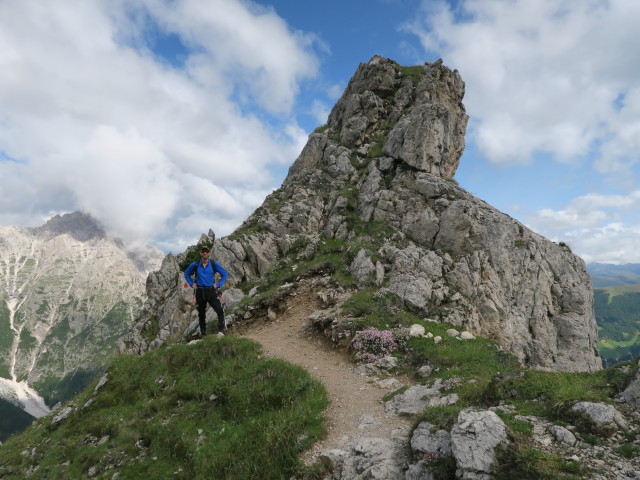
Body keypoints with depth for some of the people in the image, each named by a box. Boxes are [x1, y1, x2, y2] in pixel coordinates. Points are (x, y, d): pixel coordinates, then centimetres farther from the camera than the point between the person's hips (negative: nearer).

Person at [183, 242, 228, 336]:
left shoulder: (214, 264, -1)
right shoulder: (195, 265, 1)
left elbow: (225, 274, 9)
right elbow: (186, 274, 19)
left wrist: (218, 284, 0)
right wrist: (191, 284, 7)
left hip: (211, 291, -1)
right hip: (199, 292, 1)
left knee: (220, 310, -18)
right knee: (201, 314, 11)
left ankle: (222, 328, -6)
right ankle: (203, 333, 24)